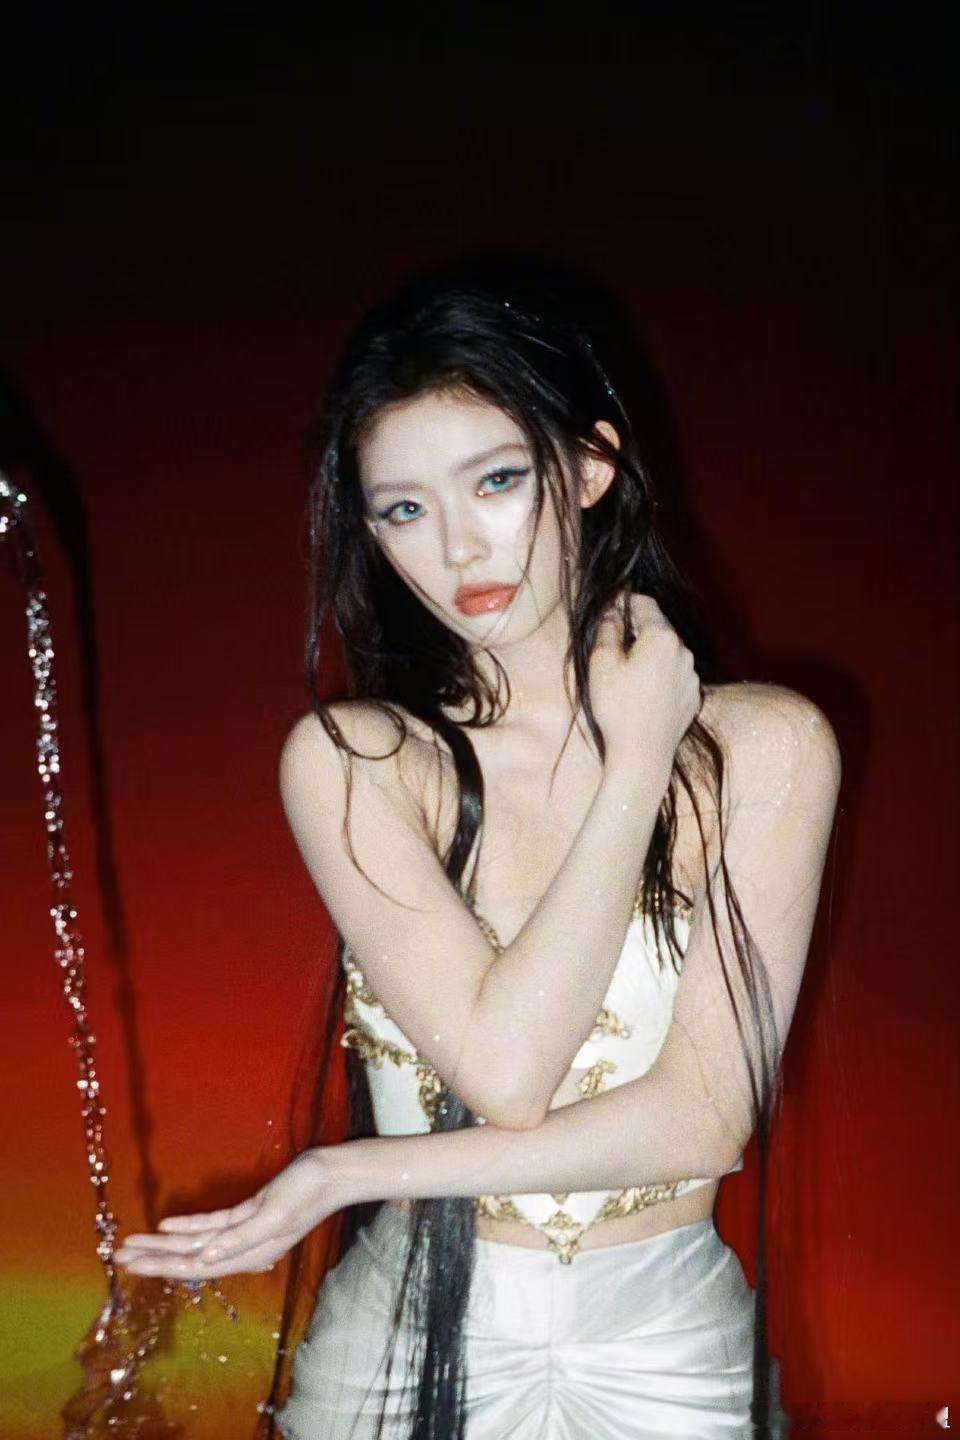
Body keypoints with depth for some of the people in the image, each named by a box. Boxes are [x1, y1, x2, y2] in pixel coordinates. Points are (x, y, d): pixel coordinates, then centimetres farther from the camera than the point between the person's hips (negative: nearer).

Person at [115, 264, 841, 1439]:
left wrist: (348, 1173, -18)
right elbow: (503, 1071, -20)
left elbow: (706, 1119, -16)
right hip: (406, 1341, 0)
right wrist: (636, 764, -17)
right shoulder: (347, 759, -10)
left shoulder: (766, 746, -11)